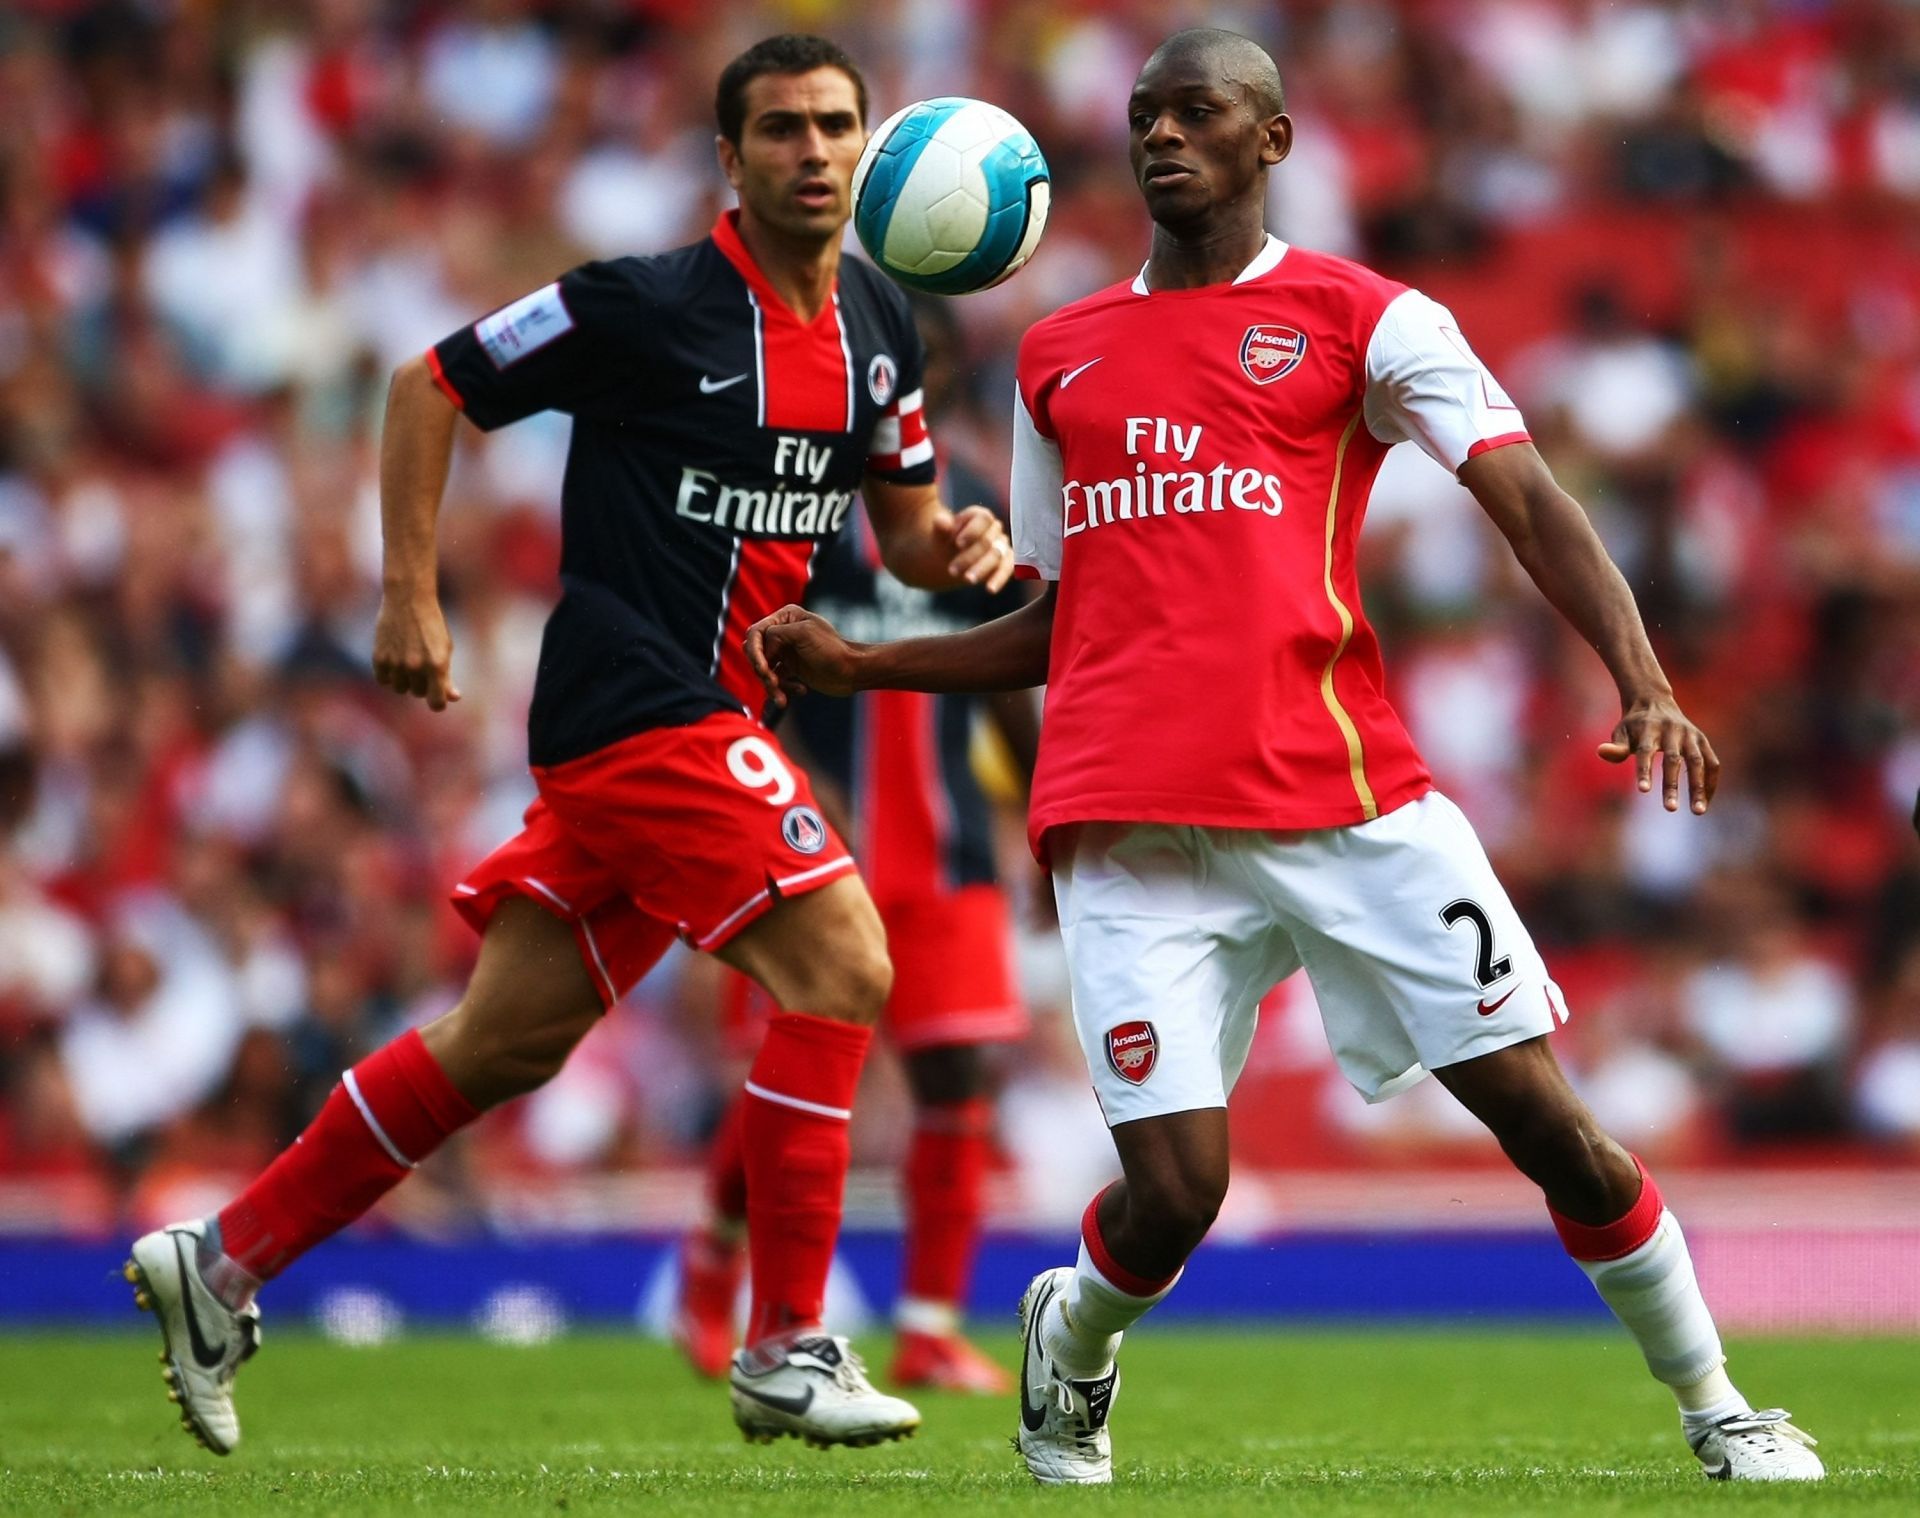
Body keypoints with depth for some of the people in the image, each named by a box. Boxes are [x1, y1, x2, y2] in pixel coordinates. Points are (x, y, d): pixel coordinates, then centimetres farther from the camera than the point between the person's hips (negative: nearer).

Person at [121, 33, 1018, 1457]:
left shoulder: (880, 326, 10)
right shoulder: (646, 306, -11)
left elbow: (905, 529, 19)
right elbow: (431, 387, -3)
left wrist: (965, 541, -5)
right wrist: (411, 596, -7)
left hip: (712, 714, 8)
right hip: (641, 695, -8)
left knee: (509, 1039, 10)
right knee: (840, 967, -17)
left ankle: (224, 1260, 19)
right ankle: (787, 1348, -11)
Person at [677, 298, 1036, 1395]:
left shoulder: (973, 507, 12)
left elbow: (1006, 687, 19)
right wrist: (785, 775, -22)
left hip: (945, 855, 4)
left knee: (964, 1078, -5)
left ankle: (932, 1330, 1)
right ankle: (716, 1259, 24)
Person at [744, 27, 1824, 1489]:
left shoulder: (1363, 320, 6)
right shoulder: (1060, 357, 20)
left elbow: (1531, 499, -6)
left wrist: (1643, 680, -21)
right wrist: (855, 664, 15)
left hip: (1347, 800, -2)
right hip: (1130, 815, 2)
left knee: (1540, 1110, -5)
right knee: (1174, 1188, -11)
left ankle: (1716, 1408, 13)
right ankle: (1070, 1345, 22)